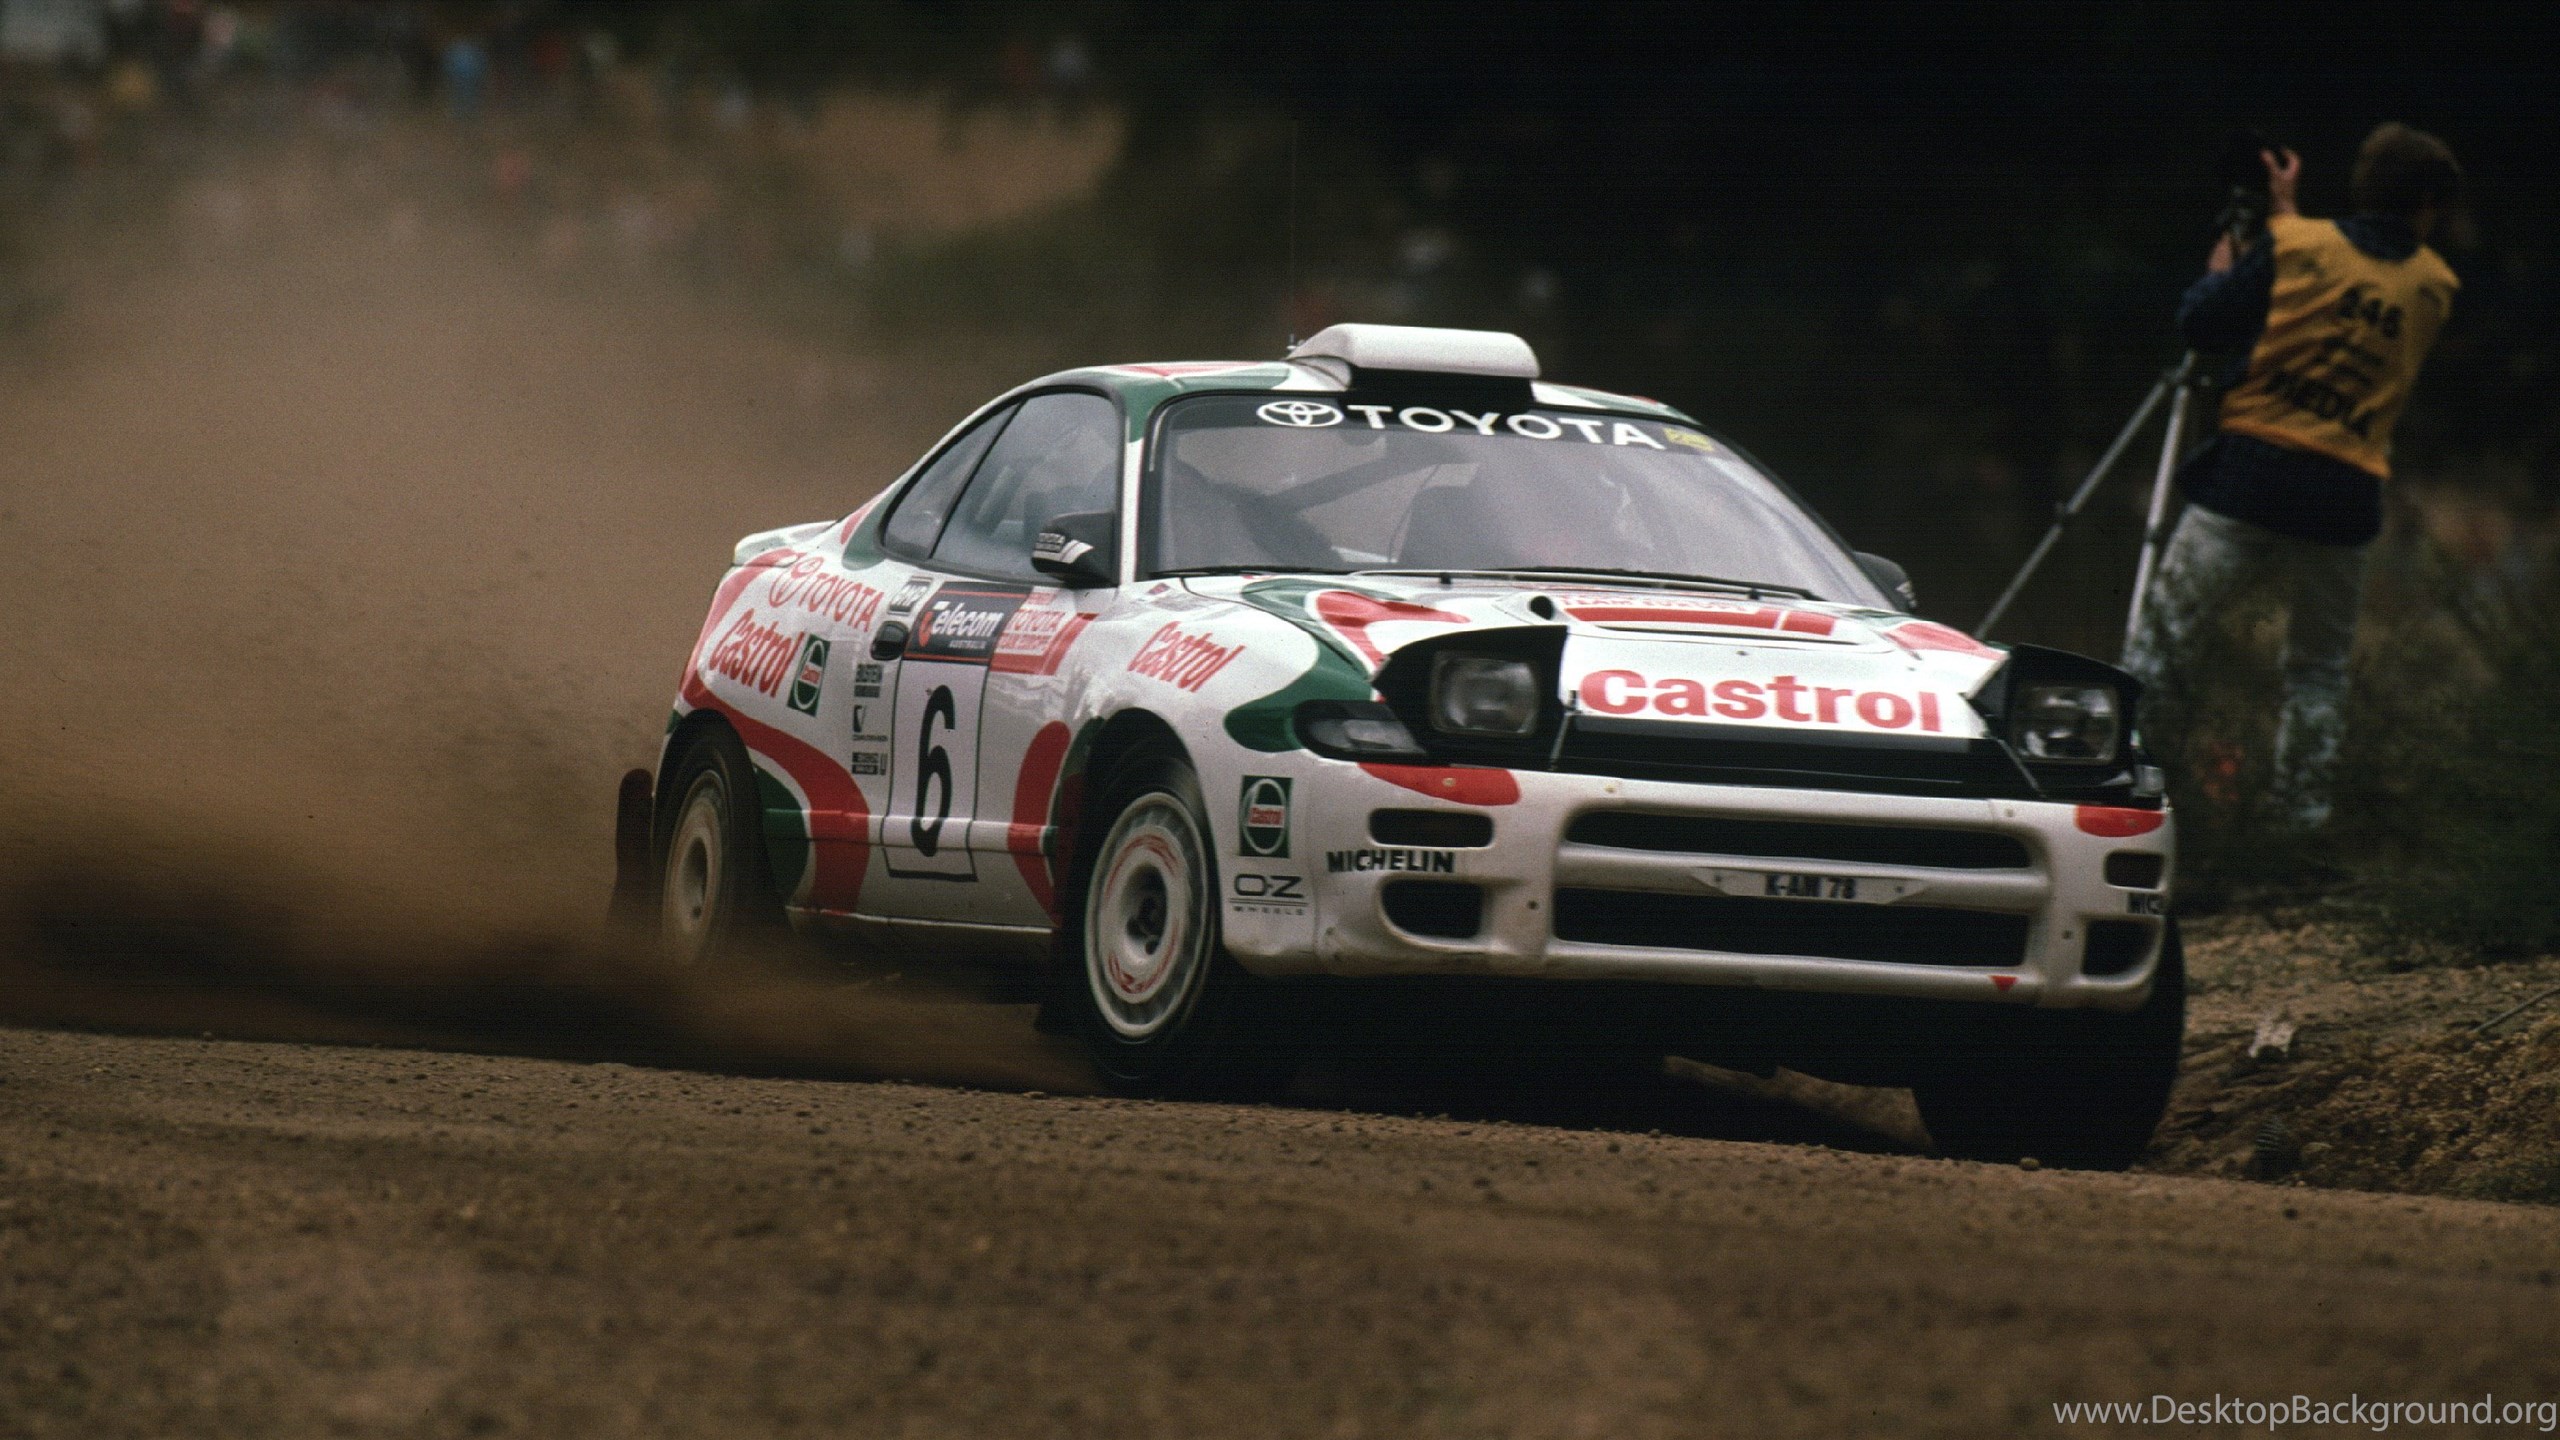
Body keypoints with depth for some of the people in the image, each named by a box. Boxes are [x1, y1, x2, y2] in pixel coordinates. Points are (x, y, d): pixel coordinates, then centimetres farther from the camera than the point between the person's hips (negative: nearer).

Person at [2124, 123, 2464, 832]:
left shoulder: (2295, 248, -2)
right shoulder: (2435, 287, 7)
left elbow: (2200, 321, -1)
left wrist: (2225, 257, 17)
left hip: (2247, 479, -2)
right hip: (2343, 497, 2)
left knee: (2162, 633, 0)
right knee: (2319, 665, 17)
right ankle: (2302, 812, 19)